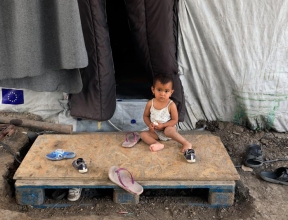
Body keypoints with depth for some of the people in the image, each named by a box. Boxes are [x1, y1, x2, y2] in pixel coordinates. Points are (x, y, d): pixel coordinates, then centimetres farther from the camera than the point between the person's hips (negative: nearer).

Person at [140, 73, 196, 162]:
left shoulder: (171, 105, -16)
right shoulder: (150, 103, -8)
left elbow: (175, 120, -11)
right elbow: (145, 116, 5)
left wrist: (163, 125, -23)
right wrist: (149, 124, -16)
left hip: (168, 128, -4)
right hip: (155, 132, 4)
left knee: (169, 130, -37)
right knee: (143, 134, -19)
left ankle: (186, 144, -33)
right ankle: (158, 144, -37)